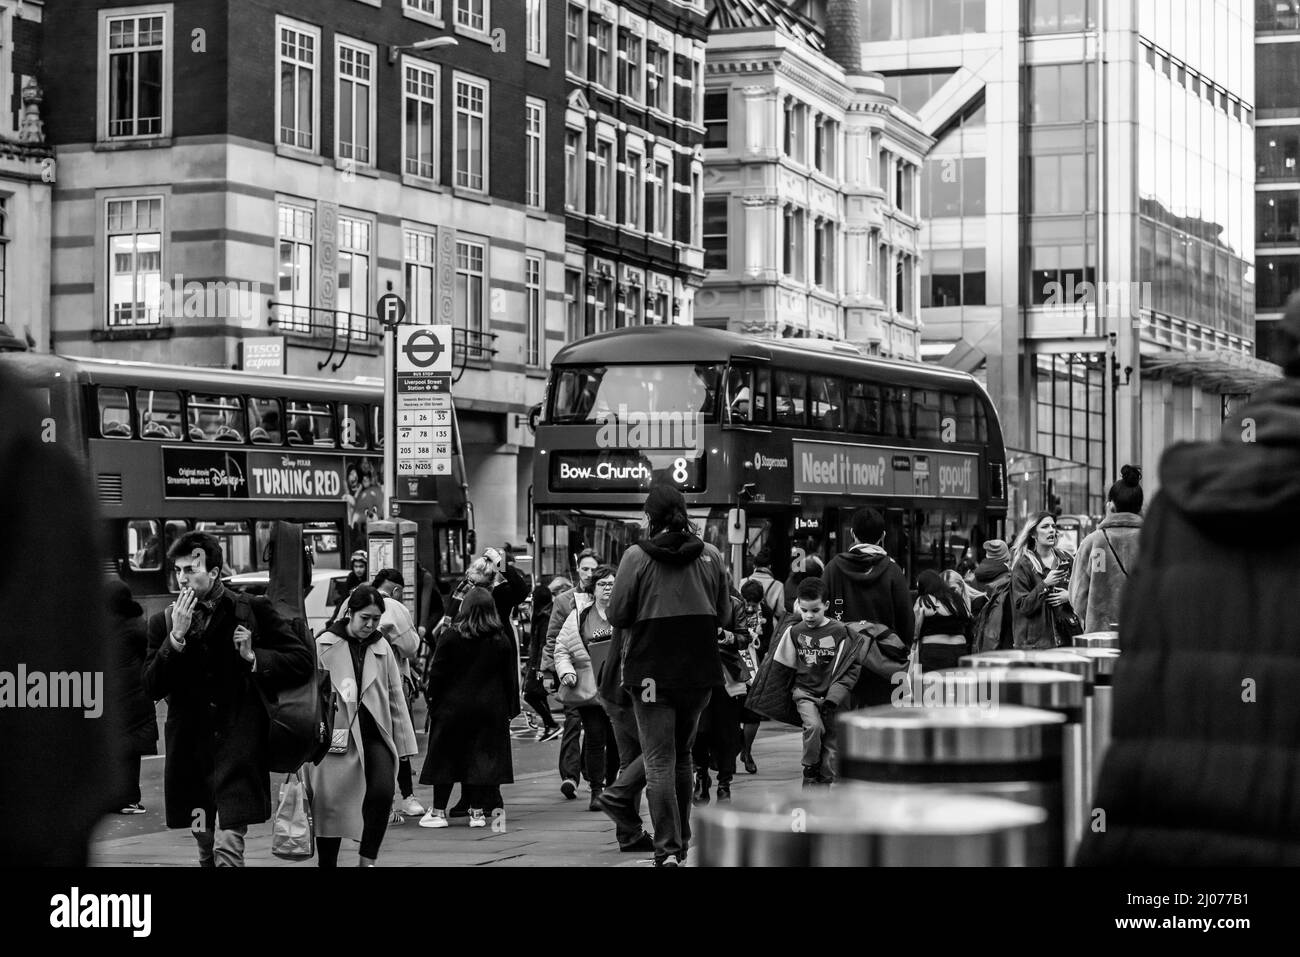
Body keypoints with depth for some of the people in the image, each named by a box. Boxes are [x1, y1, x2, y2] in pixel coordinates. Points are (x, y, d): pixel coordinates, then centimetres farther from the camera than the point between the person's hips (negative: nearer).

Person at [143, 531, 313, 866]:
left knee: (227, 847, -15)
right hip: (190, 749, 4)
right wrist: (177, 637, -12)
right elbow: (153, 687, -2)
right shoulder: (164, 622, 7)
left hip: (237, 748, -4)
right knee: (206, 851, 14)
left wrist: (254, 657, -14)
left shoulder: (252, 610, -2)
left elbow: (302, 662, 1)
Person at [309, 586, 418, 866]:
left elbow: (396, 696, 14)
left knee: (382, 792, -18)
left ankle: (368, 860, -5)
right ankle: (327, 863, 16)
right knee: (330, 804, 3)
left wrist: (404, 742, 11)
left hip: (375, 734, 2)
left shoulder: (382, 647, 9)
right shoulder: (324, 646, -2)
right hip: (335, 735, -2)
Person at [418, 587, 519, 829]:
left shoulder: (450, 637, -9)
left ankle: (438, 811, 9)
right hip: (490, 708, 2)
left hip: (453, 707, -2)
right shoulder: (502, 640, 0)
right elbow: (510, 676, 5)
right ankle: (477, 811, 5)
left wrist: (432, 697, 5)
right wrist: (511, 708, 12)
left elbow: (438, 673, -7)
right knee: (483, 755, 6)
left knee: (445, 757, 6)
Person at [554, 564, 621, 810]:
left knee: (616, 740, 6)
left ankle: (611, 786, 21)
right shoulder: (579, 617, 8)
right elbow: (562, 648, 9)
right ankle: (596, 791, 1)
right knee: (595, 738, -4)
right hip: (589, 687, -1)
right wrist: (566, 671, -6)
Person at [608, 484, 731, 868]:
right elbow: (724, 613, 7)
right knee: (682, 755, 19)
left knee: (659, 760, -2)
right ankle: (682, 841, 27)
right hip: (698, 668, 4)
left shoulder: (637, 556, -10)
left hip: (651, 668, -4)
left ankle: (668, 848, -10)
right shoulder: (710, 555, 0)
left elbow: (617, 616, -7)